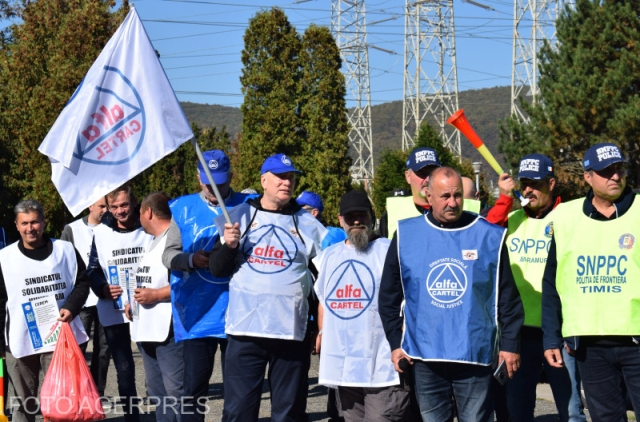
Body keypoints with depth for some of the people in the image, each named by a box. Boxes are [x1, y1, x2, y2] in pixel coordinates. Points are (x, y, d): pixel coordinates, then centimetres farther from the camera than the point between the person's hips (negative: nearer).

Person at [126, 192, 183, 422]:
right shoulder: (153, 242, 21)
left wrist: (155, 295, -21)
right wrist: (134, 303, 14)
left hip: (169, 329, -11)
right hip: (147, 328, 11)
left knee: (175, 391, -12)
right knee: (156, 392, 16)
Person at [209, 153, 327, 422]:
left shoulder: (307, 223, 7)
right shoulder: (239, 216, 8)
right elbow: (217, 269, 7)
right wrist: (229, 245, -12)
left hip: (292, 331, 0)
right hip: (244, 329, 0)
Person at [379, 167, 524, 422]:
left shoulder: (489, 235, -1)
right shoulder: (406, 235, 2)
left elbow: (507, 297, 4)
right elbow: (389, 295, 9)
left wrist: (510, 344, 2)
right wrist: (395, 342, 5)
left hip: (475, 354, -1)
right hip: (424, 354, 1)